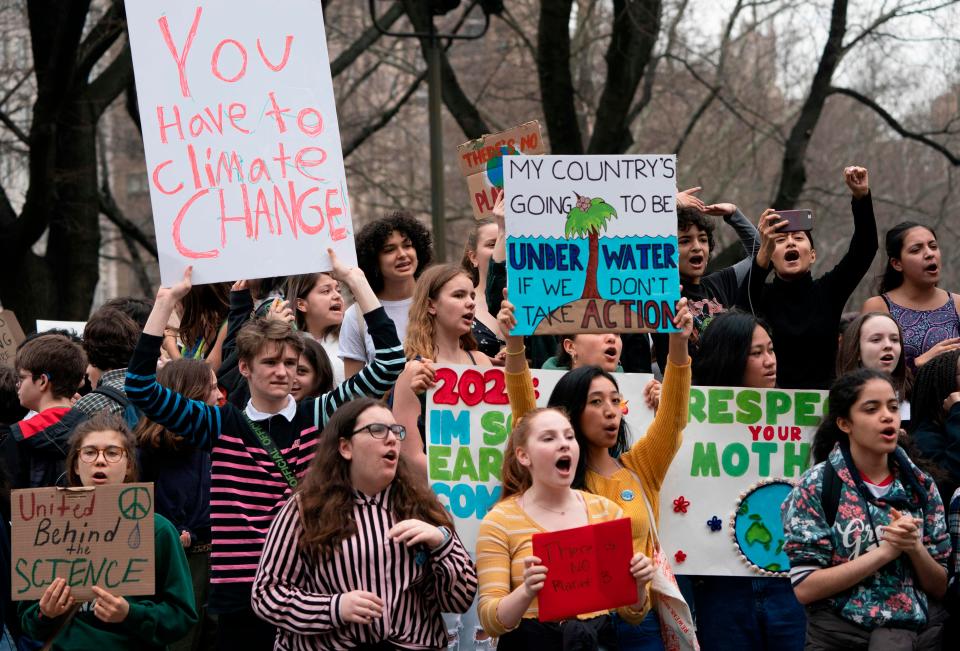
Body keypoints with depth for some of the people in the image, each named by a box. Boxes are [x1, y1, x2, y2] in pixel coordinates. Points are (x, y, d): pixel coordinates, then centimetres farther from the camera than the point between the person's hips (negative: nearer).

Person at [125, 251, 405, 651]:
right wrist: (166, 302, -6)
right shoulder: (220, 426, 5)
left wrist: (356, 282, -2)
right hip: (243, 593, 0)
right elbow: (141, 388, -2)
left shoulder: (319, 417, 6)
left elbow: (387, 364, 1)